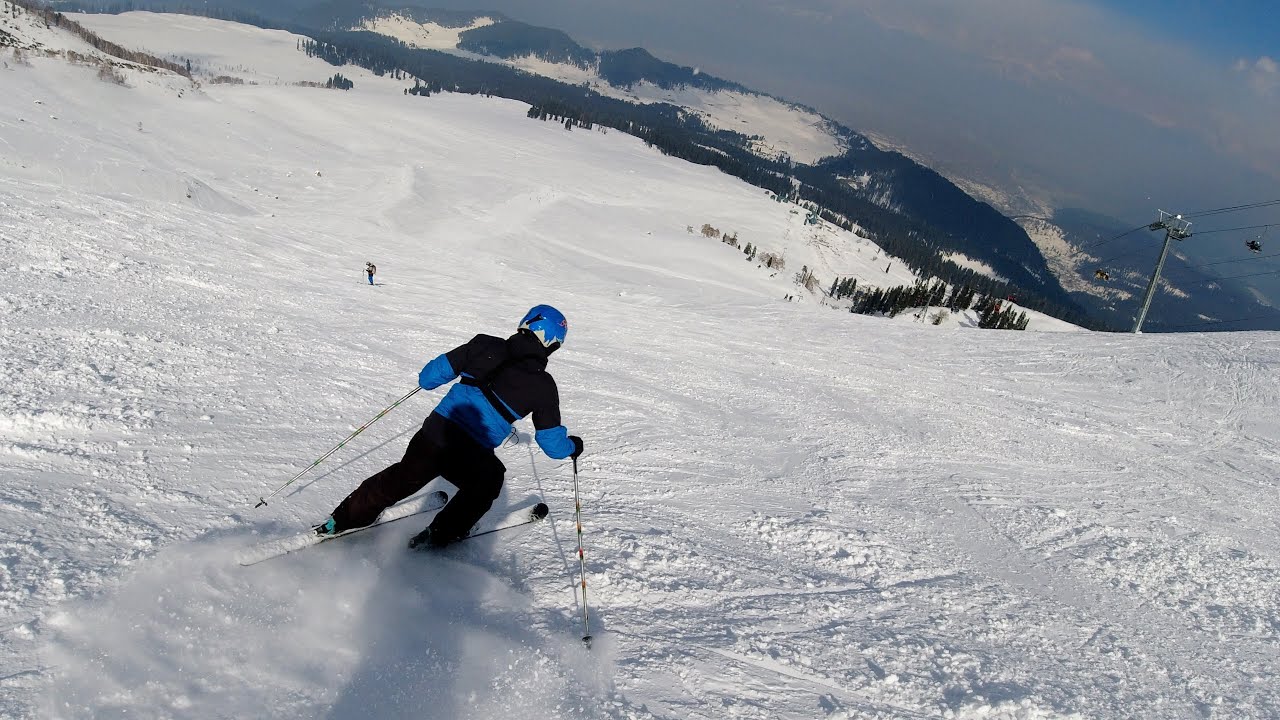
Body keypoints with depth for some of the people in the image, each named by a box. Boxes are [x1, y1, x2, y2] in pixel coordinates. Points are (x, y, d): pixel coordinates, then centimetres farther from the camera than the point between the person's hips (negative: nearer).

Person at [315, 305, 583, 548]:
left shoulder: (485, 346, 4)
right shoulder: (543, 385, -2)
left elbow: (429, 377, 6)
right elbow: (552, 444, 6)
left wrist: (428, 379, 29)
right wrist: (572, 445, 28)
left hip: (434, 432, 3)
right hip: (472, 458, -3)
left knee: (401, 478, 29)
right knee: (488, 482, 31)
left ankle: (342, 520, 39)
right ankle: (438, 536, 35)